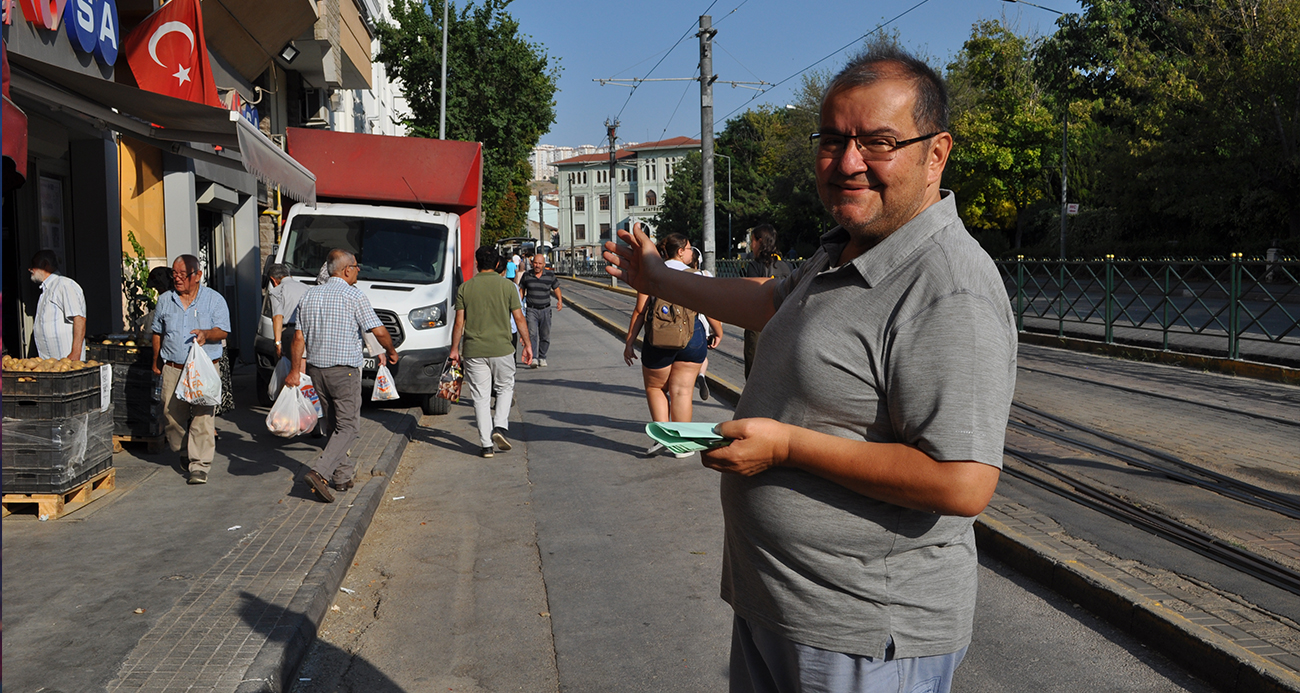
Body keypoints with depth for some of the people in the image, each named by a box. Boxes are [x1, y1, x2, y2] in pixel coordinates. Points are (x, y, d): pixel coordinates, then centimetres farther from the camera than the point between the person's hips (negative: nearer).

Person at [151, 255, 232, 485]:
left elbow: (223, 331, -3)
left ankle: (200, 465, -5)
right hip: (172, 369, 3)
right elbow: (157, 333, 22)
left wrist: (206, 333, -24)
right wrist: (156, 362, 21)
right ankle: (183, 452, 31)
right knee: (172, 416, 5)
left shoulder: (214, 299, 2)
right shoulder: (165, 301, 12)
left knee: (203, 418, -9)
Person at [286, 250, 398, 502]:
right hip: (344, 370, -7)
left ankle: (343, 475, 22)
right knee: (348, 426, -2)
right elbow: (379, 331, -12)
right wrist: (390, 352, 6)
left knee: (333, 425, 17)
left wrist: (295, 369, 12)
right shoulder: (354, 296, -10)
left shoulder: (310, 294, 7)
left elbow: (298, 337, 7)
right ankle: (319, 471, -16)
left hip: (316, 369, 7)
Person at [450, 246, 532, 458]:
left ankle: (486, 444, 5)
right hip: (502, 349, -1)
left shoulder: (465, 288, 1)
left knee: (480, 397, 5)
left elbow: (459, 322, 0)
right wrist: (527, 344, 7)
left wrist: (454, 348, 9)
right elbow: (519, 317, -2)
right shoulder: (507, 286, -2)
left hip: (474, 351, 1)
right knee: (505, 388, 18)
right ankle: (500, 426, -2)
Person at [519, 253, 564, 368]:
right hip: (531, 310, -1)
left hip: (545, 310, 1)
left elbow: (556, 288, 13)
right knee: (532, 333, -16)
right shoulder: (527, 275, 3)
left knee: (545, 336, 5)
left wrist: (560, 300, -3)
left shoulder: (550, 275, 2)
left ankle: (542, 358, 19)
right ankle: (533, 358, -19)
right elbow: (521, 290, 15)